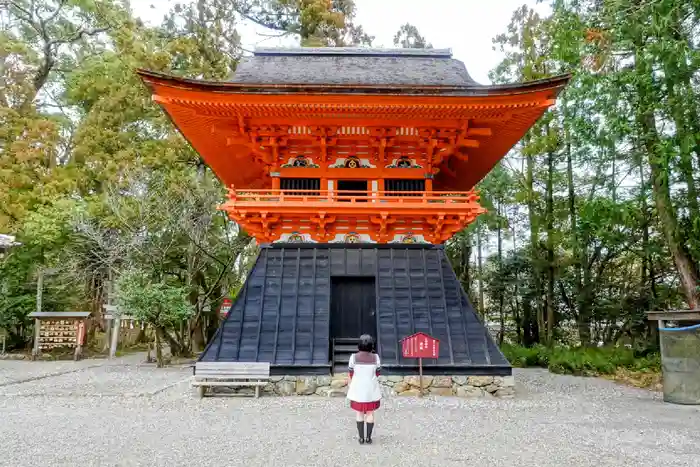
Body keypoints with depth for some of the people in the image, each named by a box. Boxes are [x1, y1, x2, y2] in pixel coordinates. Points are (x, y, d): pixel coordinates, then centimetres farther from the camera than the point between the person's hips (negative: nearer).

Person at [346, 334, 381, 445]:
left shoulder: (354, 357, -12)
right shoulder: (375, 357, -10)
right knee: (370, 413, 12)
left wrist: (350, 384, 12)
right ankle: (368, 437, 15)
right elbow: (377, 374, -2)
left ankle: (361, 438, 15)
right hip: (371, 389, 0)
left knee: (359, 413, 12)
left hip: (358, 389, 0)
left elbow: (351, 374, -4)